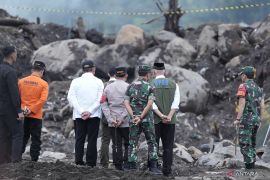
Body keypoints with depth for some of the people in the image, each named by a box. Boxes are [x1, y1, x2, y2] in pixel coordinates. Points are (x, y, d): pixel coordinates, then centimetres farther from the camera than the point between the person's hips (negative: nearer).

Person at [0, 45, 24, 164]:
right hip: (10, 109, -8)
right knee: (18, 134, -3)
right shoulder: (10, 72, -18)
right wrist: (19, 111, -20)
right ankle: (16, 160, -11)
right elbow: (14, 93, -21)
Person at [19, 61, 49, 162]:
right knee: (36, 140, 4)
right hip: (36, 116, -3)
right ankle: (34, 160, 3)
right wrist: (31, 110, -14)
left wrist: (22, 108, -5)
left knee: (22, 138, 13)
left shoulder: (21, 81, 2)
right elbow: (43, 100, -16)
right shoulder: (43, 84, -7)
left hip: (22, 116, 3)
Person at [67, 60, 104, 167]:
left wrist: (81, 111, -9)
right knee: (92, 140, 0)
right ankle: (90, 163, -4)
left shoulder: (76, 81, 4)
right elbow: (100, 99, -8)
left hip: (79, 115, 1)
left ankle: (78, 162, 0)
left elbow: (71, 97, -5)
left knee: (79, 139, 5)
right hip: (94, 115, -1)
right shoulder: (98, 82, 1)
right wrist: (90, 112, -11)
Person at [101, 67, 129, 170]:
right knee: (128, 144, 7)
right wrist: (122, 118, -12)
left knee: (116, 145, 7)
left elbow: (103, 104, 2)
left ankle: (118, 166, 6)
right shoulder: (128, 87, -7)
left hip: (112, 123, 3)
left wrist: (110, 119, -3)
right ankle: (126, 164, 0)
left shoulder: (108, 87, 7)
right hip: (126, 122, -3)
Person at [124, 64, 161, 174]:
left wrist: (133, 116, -11)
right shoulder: (150, 87, -4)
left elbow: (126, 103, -4)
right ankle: (153, 166, 2)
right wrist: (141, 117, -16)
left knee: (133, 144, 6)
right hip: (147, 119, -2)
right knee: (152, 143, 9)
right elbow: (150, 104, -15)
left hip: (134, 120, 2)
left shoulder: (130, 87, 5)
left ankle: (132, 167, -1)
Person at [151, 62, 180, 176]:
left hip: (155, 120, -2)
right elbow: (176, 103, -4)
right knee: (168, 147, 4)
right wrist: (169, 116, -11)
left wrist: (161, 116, -13)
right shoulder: (173, 84, 6)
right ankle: (167, 170, 1)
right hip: (170, 120, 2)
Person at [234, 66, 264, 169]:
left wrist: (237, 119, -15)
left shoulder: (243, 87, -8)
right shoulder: (258, 88, 14)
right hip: (256, 119, 7)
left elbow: (242, 104, -16)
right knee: (252, 143, 15)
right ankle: (252, 164, 12)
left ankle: (249, 165, -14)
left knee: (244, 144, -7)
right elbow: (262, 106, 11)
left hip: (246, 119, -7)